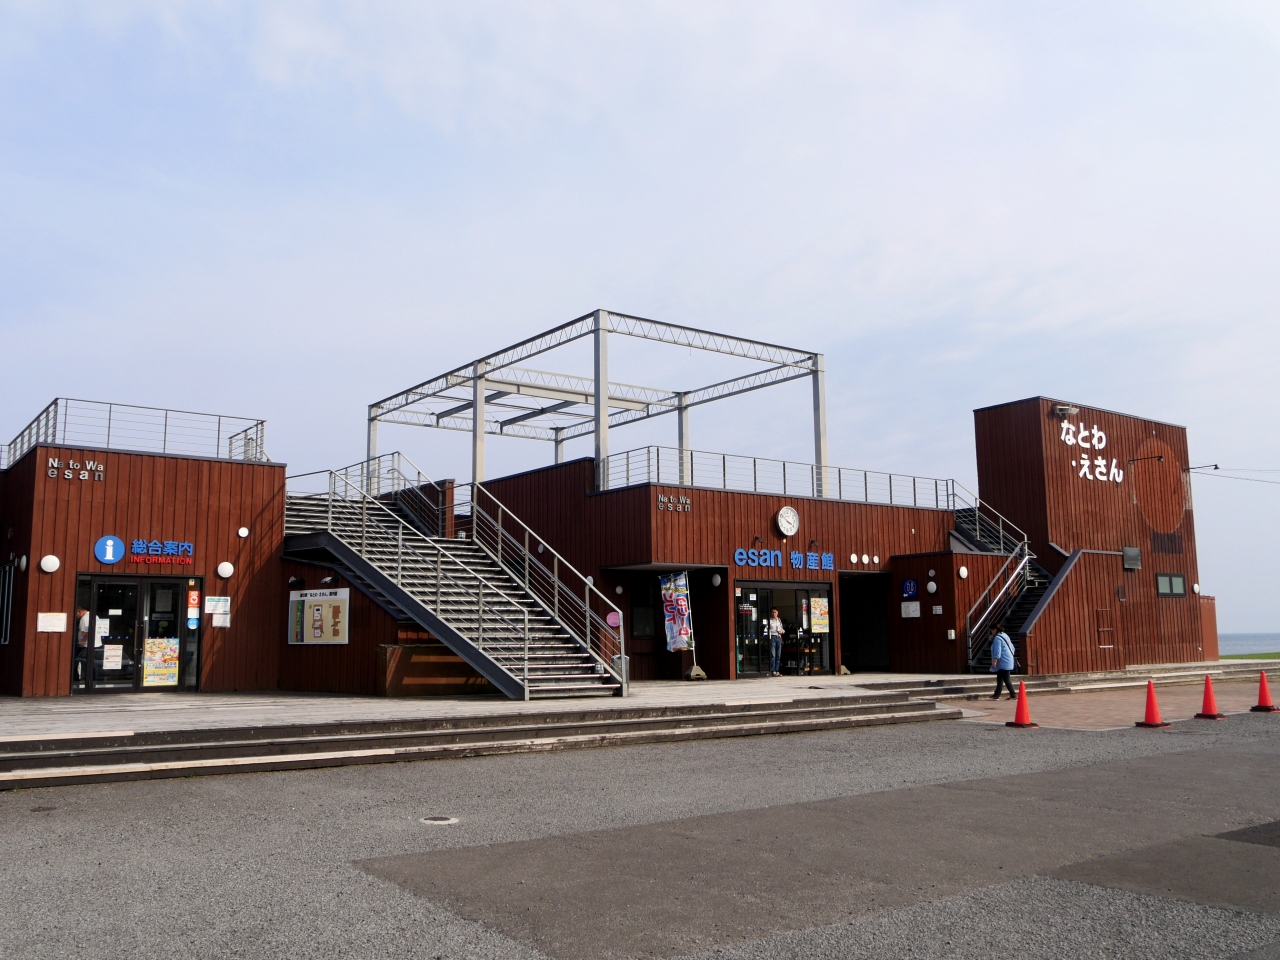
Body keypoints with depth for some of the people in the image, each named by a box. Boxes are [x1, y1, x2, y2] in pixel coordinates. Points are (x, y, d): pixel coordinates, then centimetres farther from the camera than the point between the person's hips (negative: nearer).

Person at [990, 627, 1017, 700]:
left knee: (1006, 679, -6)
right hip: (1008, 661, 10)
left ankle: (1013, 695, -4)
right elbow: (1012, 648, 21)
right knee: (999, 678, 13)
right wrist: (1011, 656, 29)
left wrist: (994, 661, -20)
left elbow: (997, 651, -20)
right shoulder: (1005, 636, 15)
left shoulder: (997, 638, -14)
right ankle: (996, 695, 16)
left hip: (1003, 662, -10)